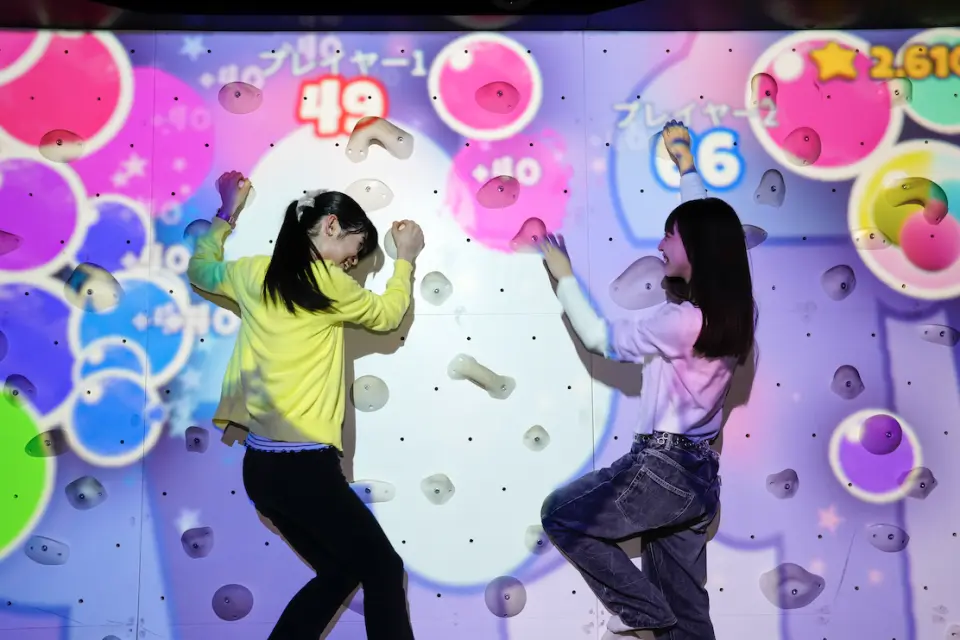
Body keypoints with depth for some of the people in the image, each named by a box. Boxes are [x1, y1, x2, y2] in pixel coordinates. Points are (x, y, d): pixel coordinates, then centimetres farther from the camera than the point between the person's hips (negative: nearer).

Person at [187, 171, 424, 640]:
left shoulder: (253, 274, 9)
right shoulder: (329, 283, -9)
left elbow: (200, 270, 31)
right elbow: (387, 314, 8)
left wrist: (227, 214, 37)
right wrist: (406, 258, 22)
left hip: (261, 464, 8)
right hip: (304, 464, -8)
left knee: (339, 572, 21)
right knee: (383, 569, 6)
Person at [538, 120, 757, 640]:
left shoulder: (681, 320, -20)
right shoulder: (735, 310, 4)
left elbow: (599, 337, -9)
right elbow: (710, 227, 18)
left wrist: (564, 276, 1)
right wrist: (686, 167, 25)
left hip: (663, 466, -8)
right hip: (698, 473, 8)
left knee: (560, 515, 8)